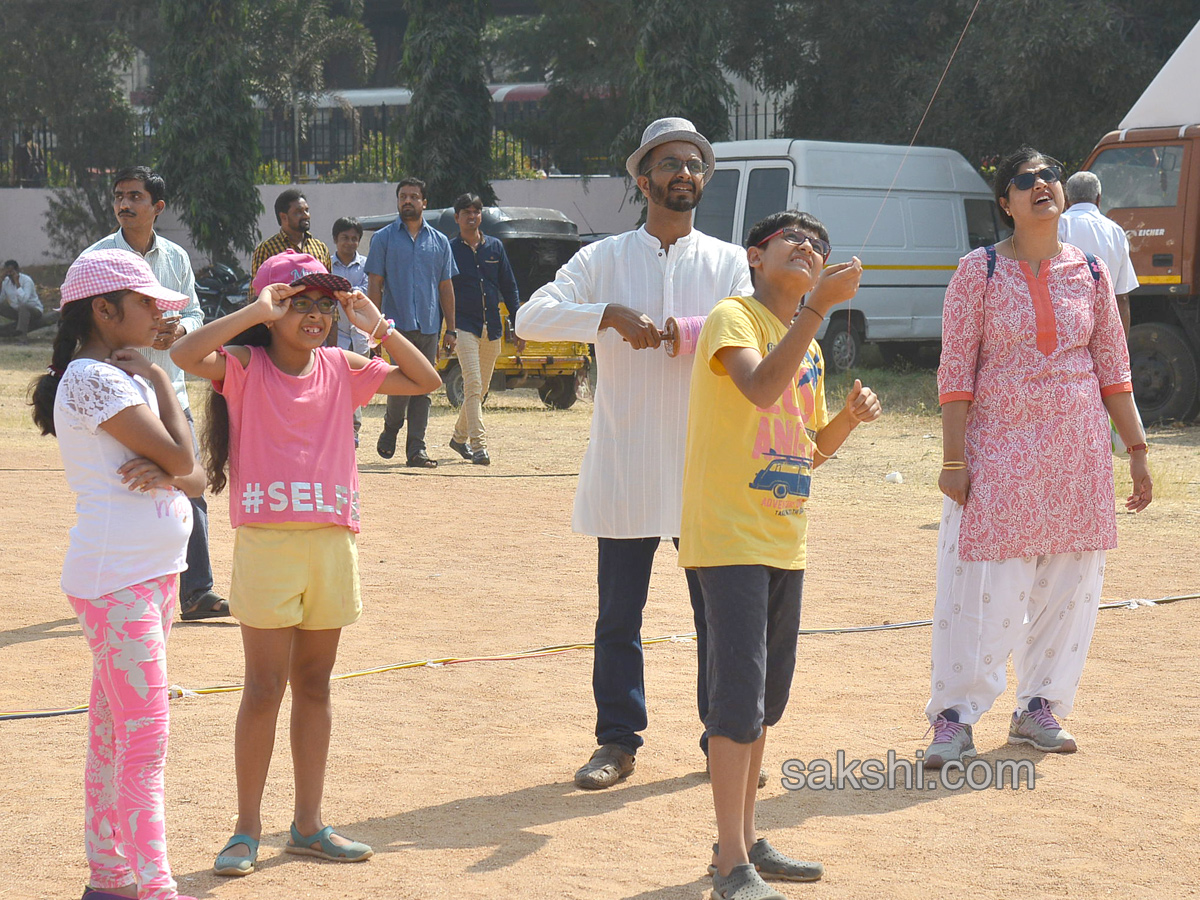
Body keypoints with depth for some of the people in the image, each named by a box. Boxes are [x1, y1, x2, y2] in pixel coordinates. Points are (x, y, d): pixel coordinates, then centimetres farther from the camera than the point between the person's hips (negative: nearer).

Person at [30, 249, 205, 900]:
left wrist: (165, 475, -12)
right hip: (115, 580, -9)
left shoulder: (125, 377, 15)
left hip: (153, 575, 9)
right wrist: (159, 380, -6)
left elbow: (195, 475, 10)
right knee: (145, 736, -10)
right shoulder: (92, 378, -15)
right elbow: (180, 456, -18)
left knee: (115, 729, 13)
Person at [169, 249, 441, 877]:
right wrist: (256, 313, -19)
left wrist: (378, 327, 3)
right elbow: (184, 354, -23)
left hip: (332, 539, 4)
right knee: (265, 689, -2)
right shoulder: (245, 366, -4)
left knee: (314, 685, 11)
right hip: (267, 541, -4)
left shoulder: (341, 369, 9)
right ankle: (247, 830, 7)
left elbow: (424, 380, 12)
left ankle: (308, 825, 19)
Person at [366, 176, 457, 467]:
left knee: (422, 389, 2)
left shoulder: (439, 241, 13)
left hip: (429, 327, 3)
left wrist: (451, 330, 7)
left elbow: (446, 287, 13)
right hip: (397, 325, -3)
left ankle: (417, 449, 5)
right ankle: (390, 428, 15)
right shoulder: (383, 239, 5)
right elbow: (375, 285, 2)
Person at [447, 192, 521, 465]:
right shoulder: (449, 250, 0)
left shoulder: (495, 247, 10)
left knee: (481, 389, 12)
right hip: (464, 326, -4)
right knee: (473, 385, -15)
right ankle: (478, 446, -19)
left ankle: (460, 436, 31)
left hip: (492, 329, 4)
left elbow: (509, 287, 12)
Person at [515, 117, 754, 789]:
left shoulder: (728, 262, 8)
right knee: (619, 614, 4)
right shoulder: (605, 259, 5)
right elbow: (531, 318, -8)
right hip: (625, 468, 0)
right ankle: (618, 742, 15)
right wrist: (612, 315, -21)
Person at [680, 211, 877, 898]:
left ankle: (747, 840, 26)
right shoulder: (734, 318, -8)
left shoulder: (809, 348, 16)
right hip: (729, 536, -9)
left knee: (767, 698, 14)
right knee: (741, 693, -12)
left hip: (784, 540, 9)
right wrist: (819, 305, -31)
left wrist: (852, 417, 2)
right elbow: (761, 388, -29)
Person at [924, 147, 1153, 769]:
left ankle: (1039, 707, 21)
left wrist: (1136, 450, 8)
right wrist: (953, 458, -10)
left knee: (1068, 584, 7)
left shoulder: (1089, 272, 6)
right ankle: (954, 718, 3)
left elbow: (1113, 369, 11)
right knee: (984, 584, -5)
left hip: (1078, 450, 4)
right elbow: (955, 370, -5)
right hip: (998, 446, -4)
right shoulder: (980, 271, -4)